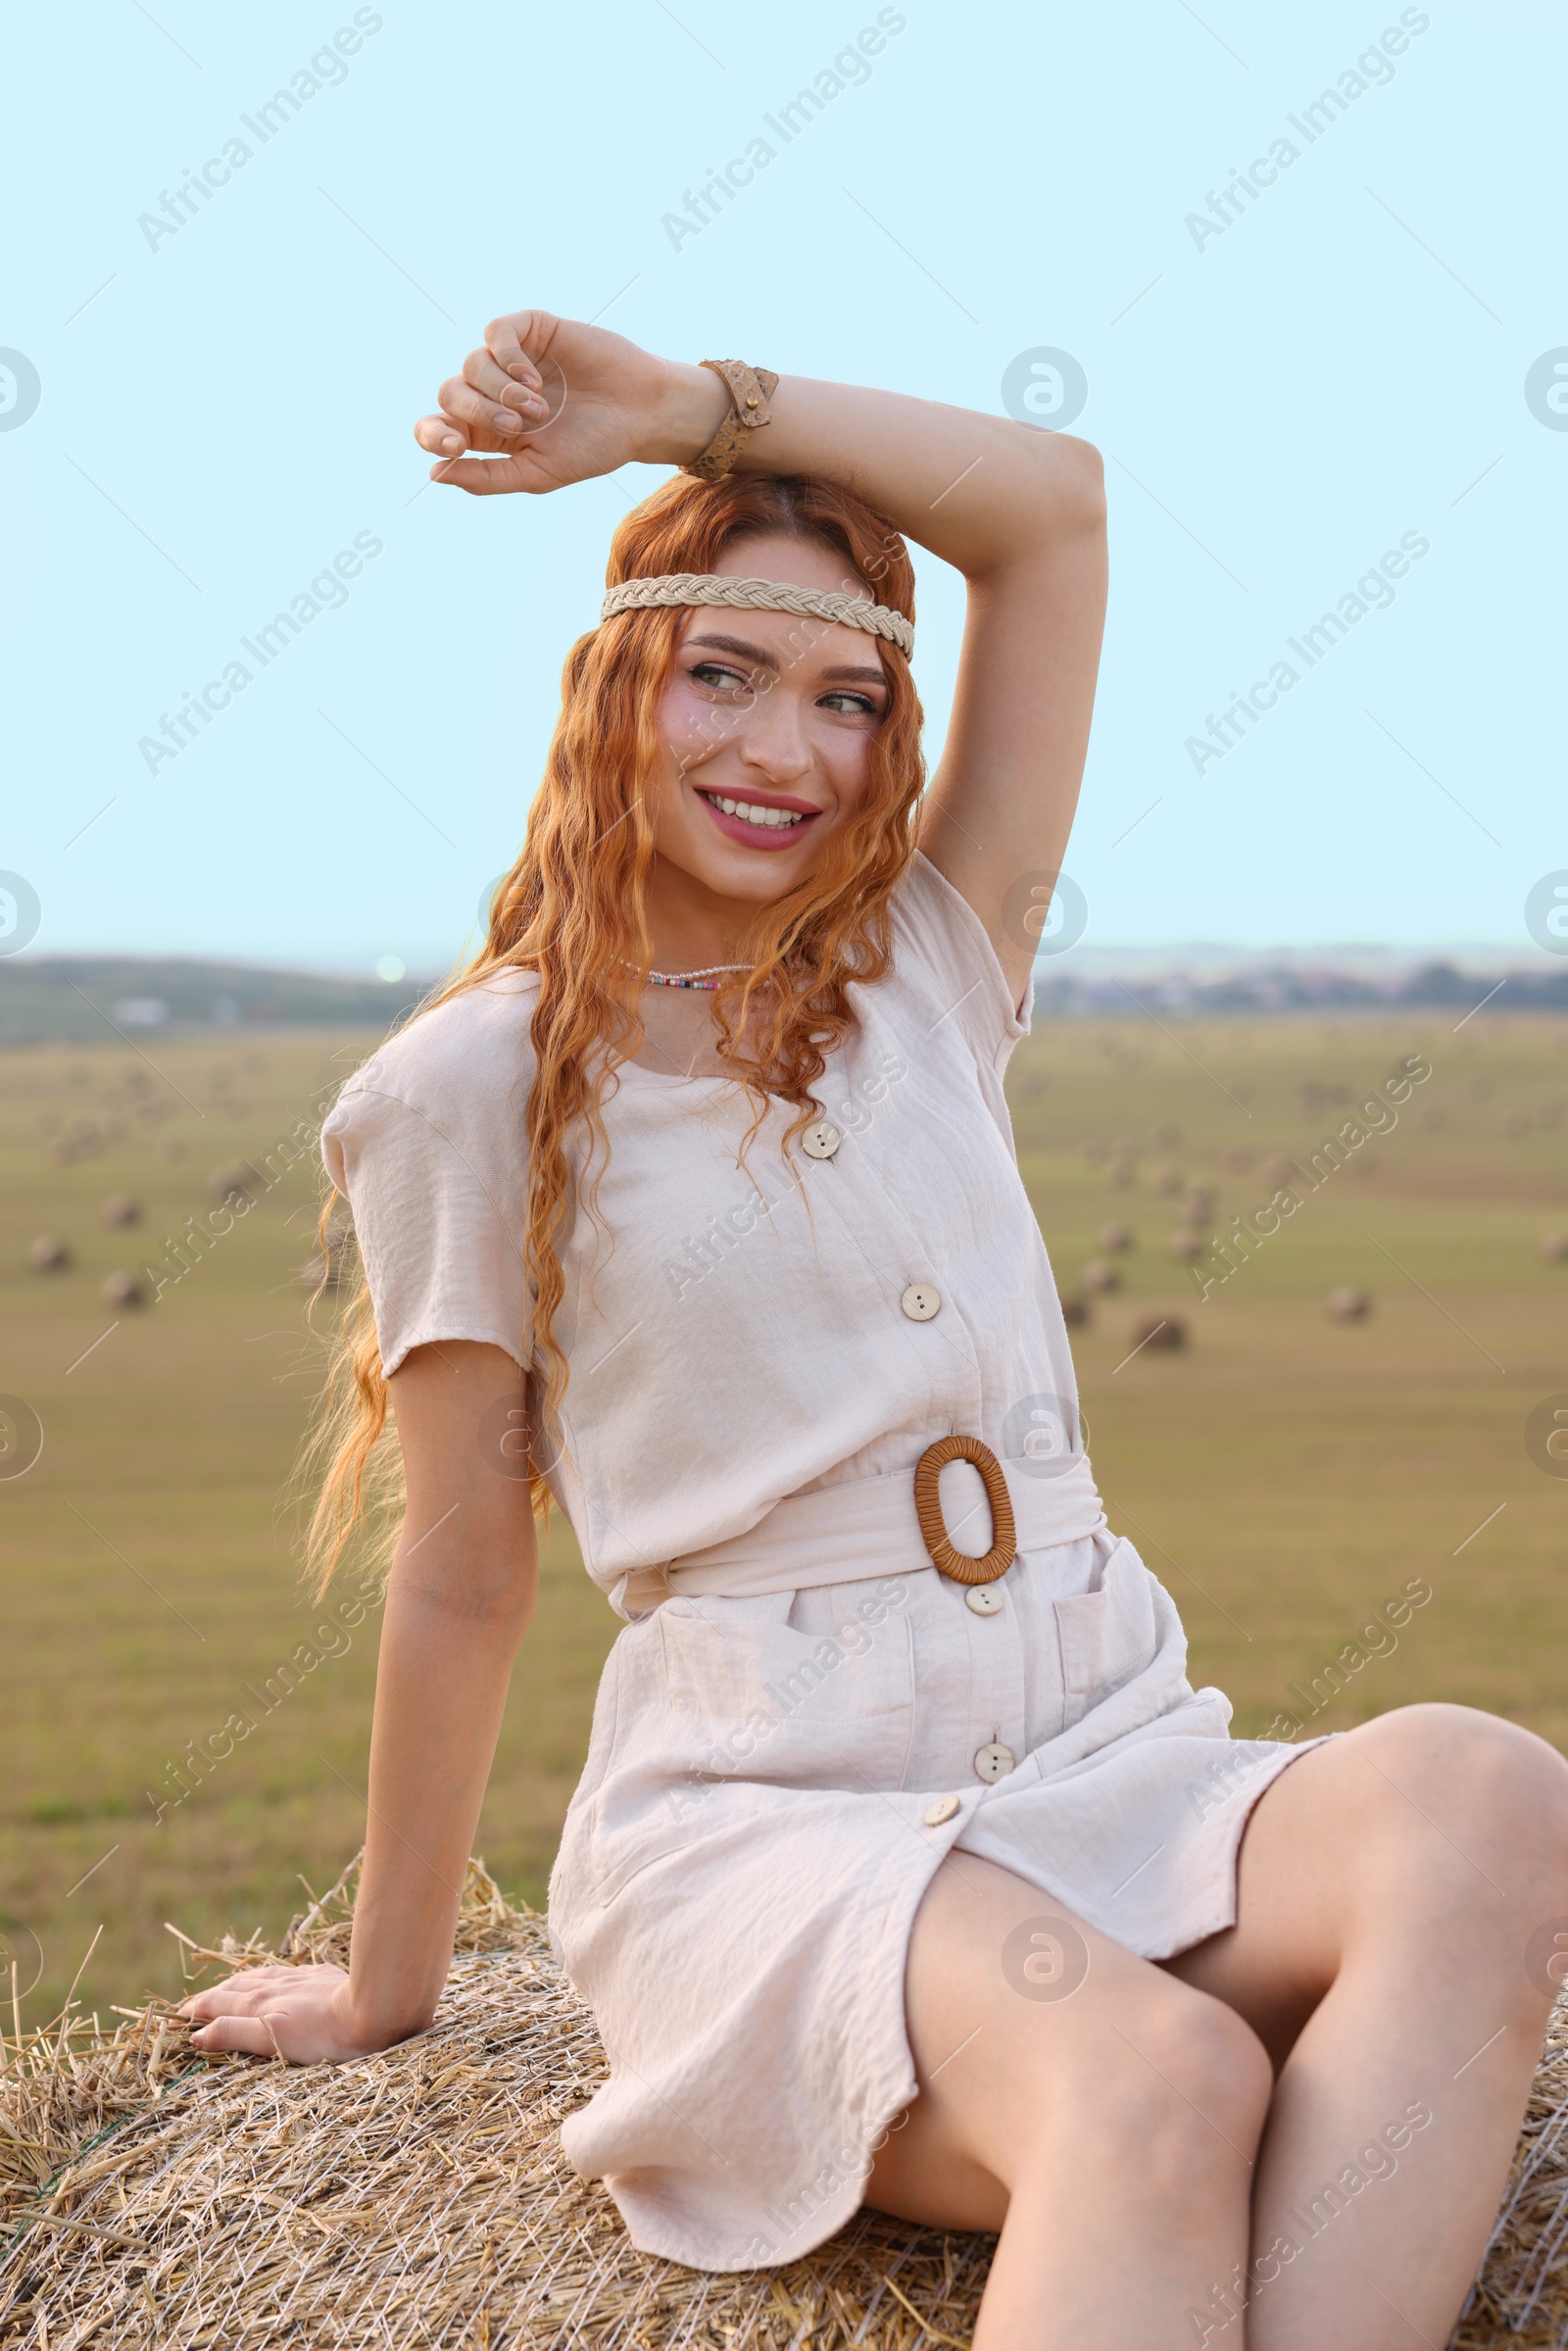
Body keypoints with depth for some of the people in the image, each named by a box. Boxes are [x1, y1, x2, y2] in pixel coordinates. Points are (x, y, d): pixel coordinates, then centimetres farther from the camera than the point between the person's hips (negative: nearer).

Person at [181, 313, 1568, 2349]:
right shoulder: (481, 1084, 2)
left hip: (1111, 1772, 5)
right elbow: (464, 1574, 7)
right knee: (1152, 2083, -37)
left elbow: (1056, 506, 9)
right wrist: (385, 1988, 12)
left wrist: (689, 408, 4)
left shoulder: (926, 977, 14)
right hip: (766, 1814, -4)